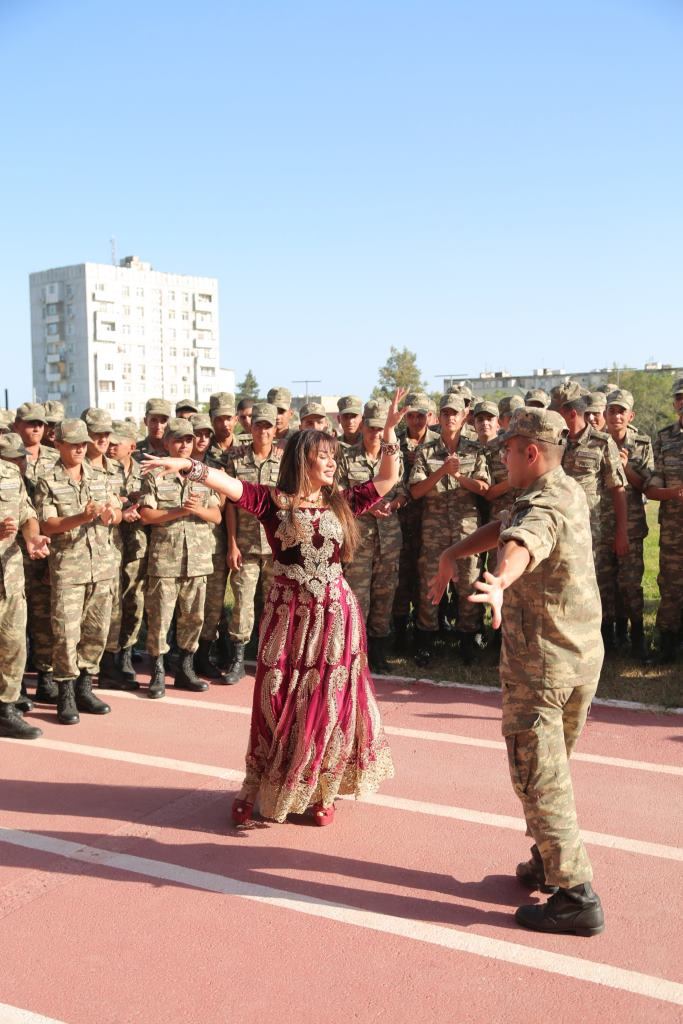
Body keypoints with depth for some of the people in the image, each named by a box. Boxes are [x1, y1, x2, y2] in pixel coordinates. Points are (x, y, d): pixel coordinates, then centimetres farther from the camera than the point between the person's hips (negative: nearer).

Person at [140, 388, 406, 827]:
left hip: (335, 616, 3)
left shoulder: (341, 503, 6)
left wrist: (390, 432, 0)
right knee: (278, 705, 5)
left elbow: (388, 479, 7)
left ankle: (322, 792, 23)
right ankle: (262, 790, 20)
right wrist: (186, 465, -29)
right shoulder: (274, 500, -4)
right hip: (287, 615, -3)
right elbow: (230, 485, -16)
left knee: (332, 706, 8)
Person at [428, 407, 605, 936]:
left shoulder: (545, 506, -21)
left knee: (538, 777, -3)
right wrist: (452, 555, 12)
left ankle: (576, 895, -1)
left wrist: (498, 583, -64)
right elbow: (504, 525, 20)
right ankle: (548, 864, 35)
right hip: (584, 656, 10)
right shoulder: (569, 492, 10)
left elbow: (519, 543, -45)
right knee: (553, 767, 22)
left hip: (540, 661, -10)